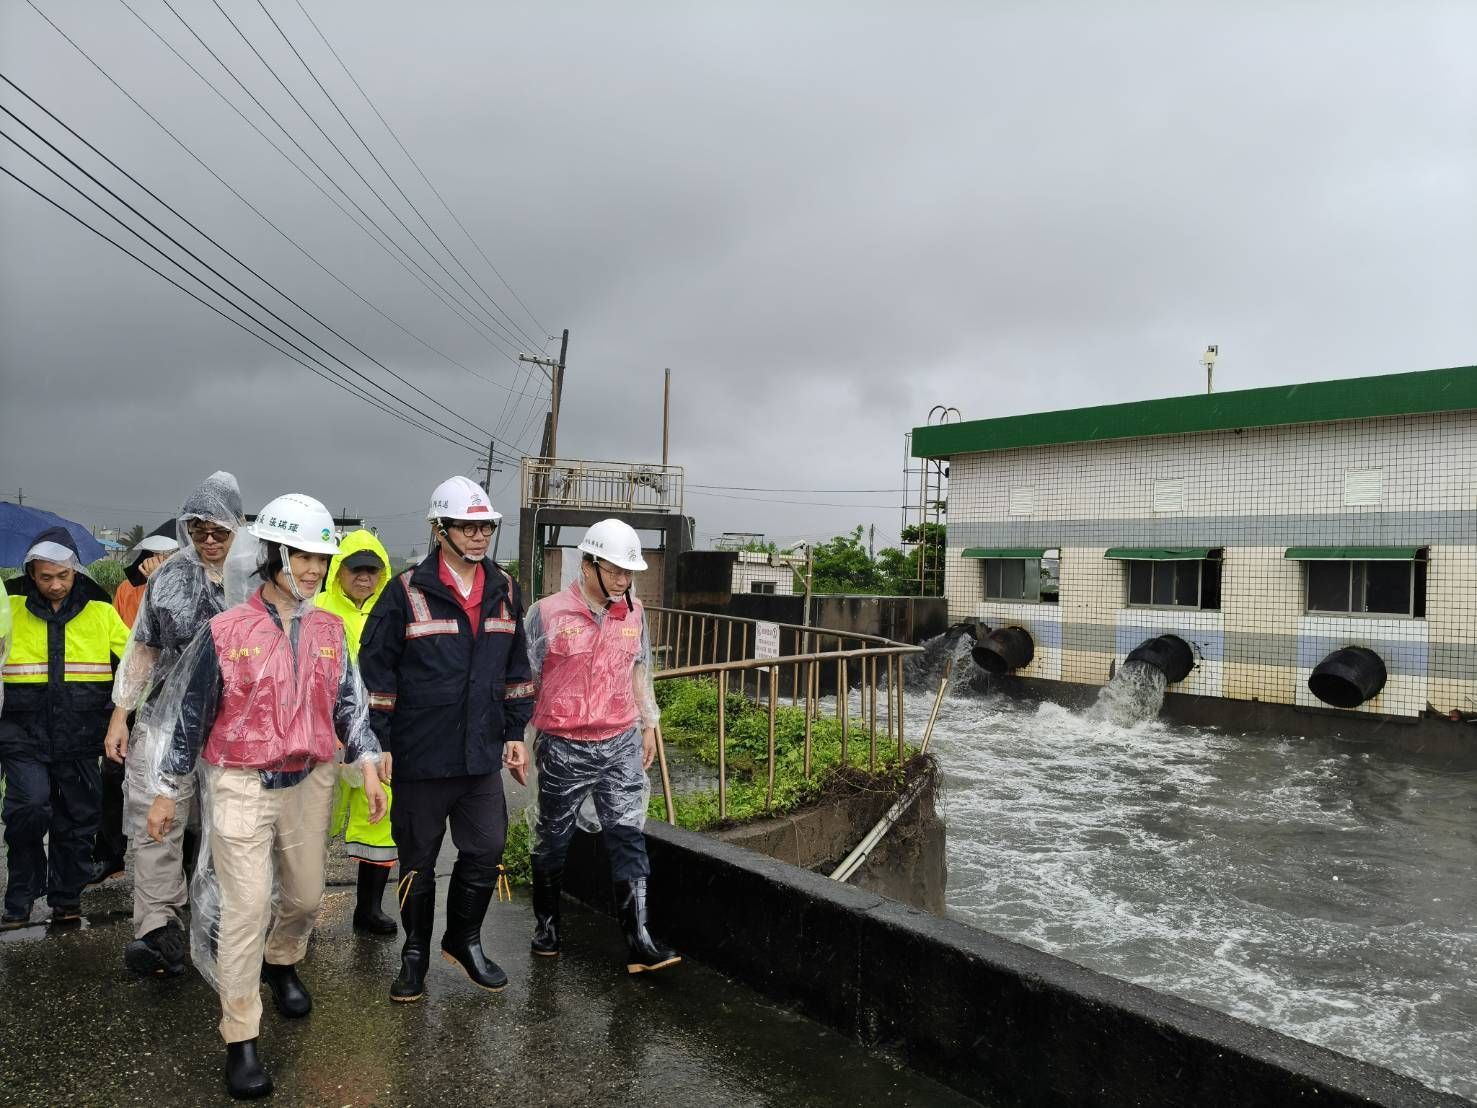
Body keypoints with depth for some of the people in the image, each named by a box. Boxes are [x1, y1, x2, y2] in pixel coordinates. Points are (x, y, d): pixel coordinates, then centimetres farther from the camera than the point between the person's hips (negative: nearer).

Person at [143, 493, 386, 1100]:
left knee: (305, 896, 16)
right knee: (247, 908, -6)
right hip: (242, 786, -4)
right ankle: (240, 1040, 8)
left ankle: (282, 964, 48)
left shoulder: (329, 629, 2)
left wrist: (367, 764, 1)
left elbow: (349, 703, 9)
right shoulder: (226, 631, -10)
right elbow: (190, 714, -3)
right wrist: (165, 790, 1)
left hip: (311, 782, 4)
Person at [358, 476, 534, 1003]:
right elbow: (376, 671, -7)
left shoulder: (505, 591, 6)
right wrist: (379, 743, -8)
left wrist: (515, 733, 12)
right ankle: (415, 952, 30)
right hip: (420, 756, -4)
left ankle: (464, 939, 33)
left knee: (486, 852, 9)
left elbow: (516, 668, 14)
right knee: (418, 859, 11)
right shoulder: (407, 592, -9)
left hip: (483, 756, 4)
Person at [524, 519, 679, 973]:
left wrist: (649, 724, 17)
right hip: (563, 747, -3)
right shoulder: (548, 613, -9)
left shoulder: (634, 613, 5)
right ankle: (546, 923, 32)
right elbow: (526, 678, -3)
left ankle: (638, 941, 0)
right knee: (553, 838, 13)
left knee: (628, 836, -2)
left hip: (621, 744, 3)